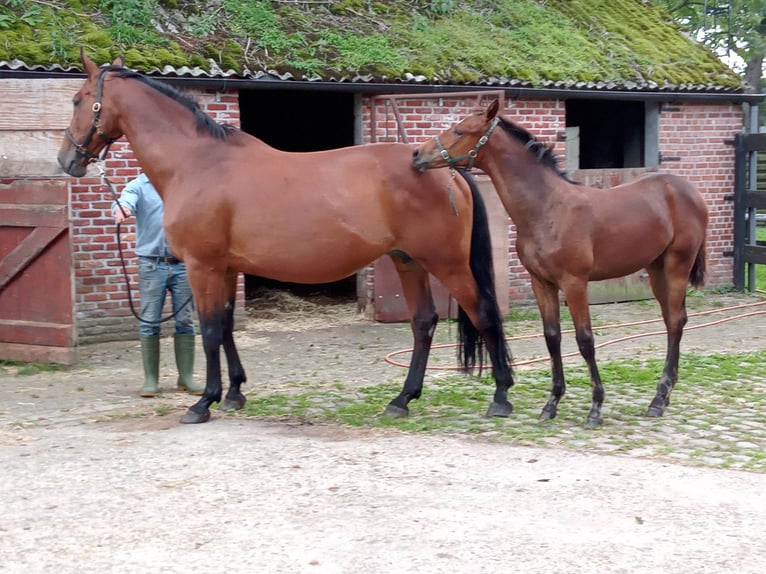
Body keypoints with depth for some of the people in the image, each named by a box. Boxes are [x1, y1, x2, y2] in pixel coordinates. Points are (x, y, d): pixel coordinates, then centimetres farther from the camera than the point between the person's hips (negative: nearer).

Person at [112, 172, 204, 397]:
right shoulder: (138, 186, 1)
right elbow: (125, 201, -18)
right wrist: (121, 209, -43)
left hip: (183, 263, 2)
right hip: (152, 265, -2)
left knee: (185, 321, 6)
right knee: (149, 323, 1)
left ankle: (186, 377, 15)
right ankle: (151, 379, 10)